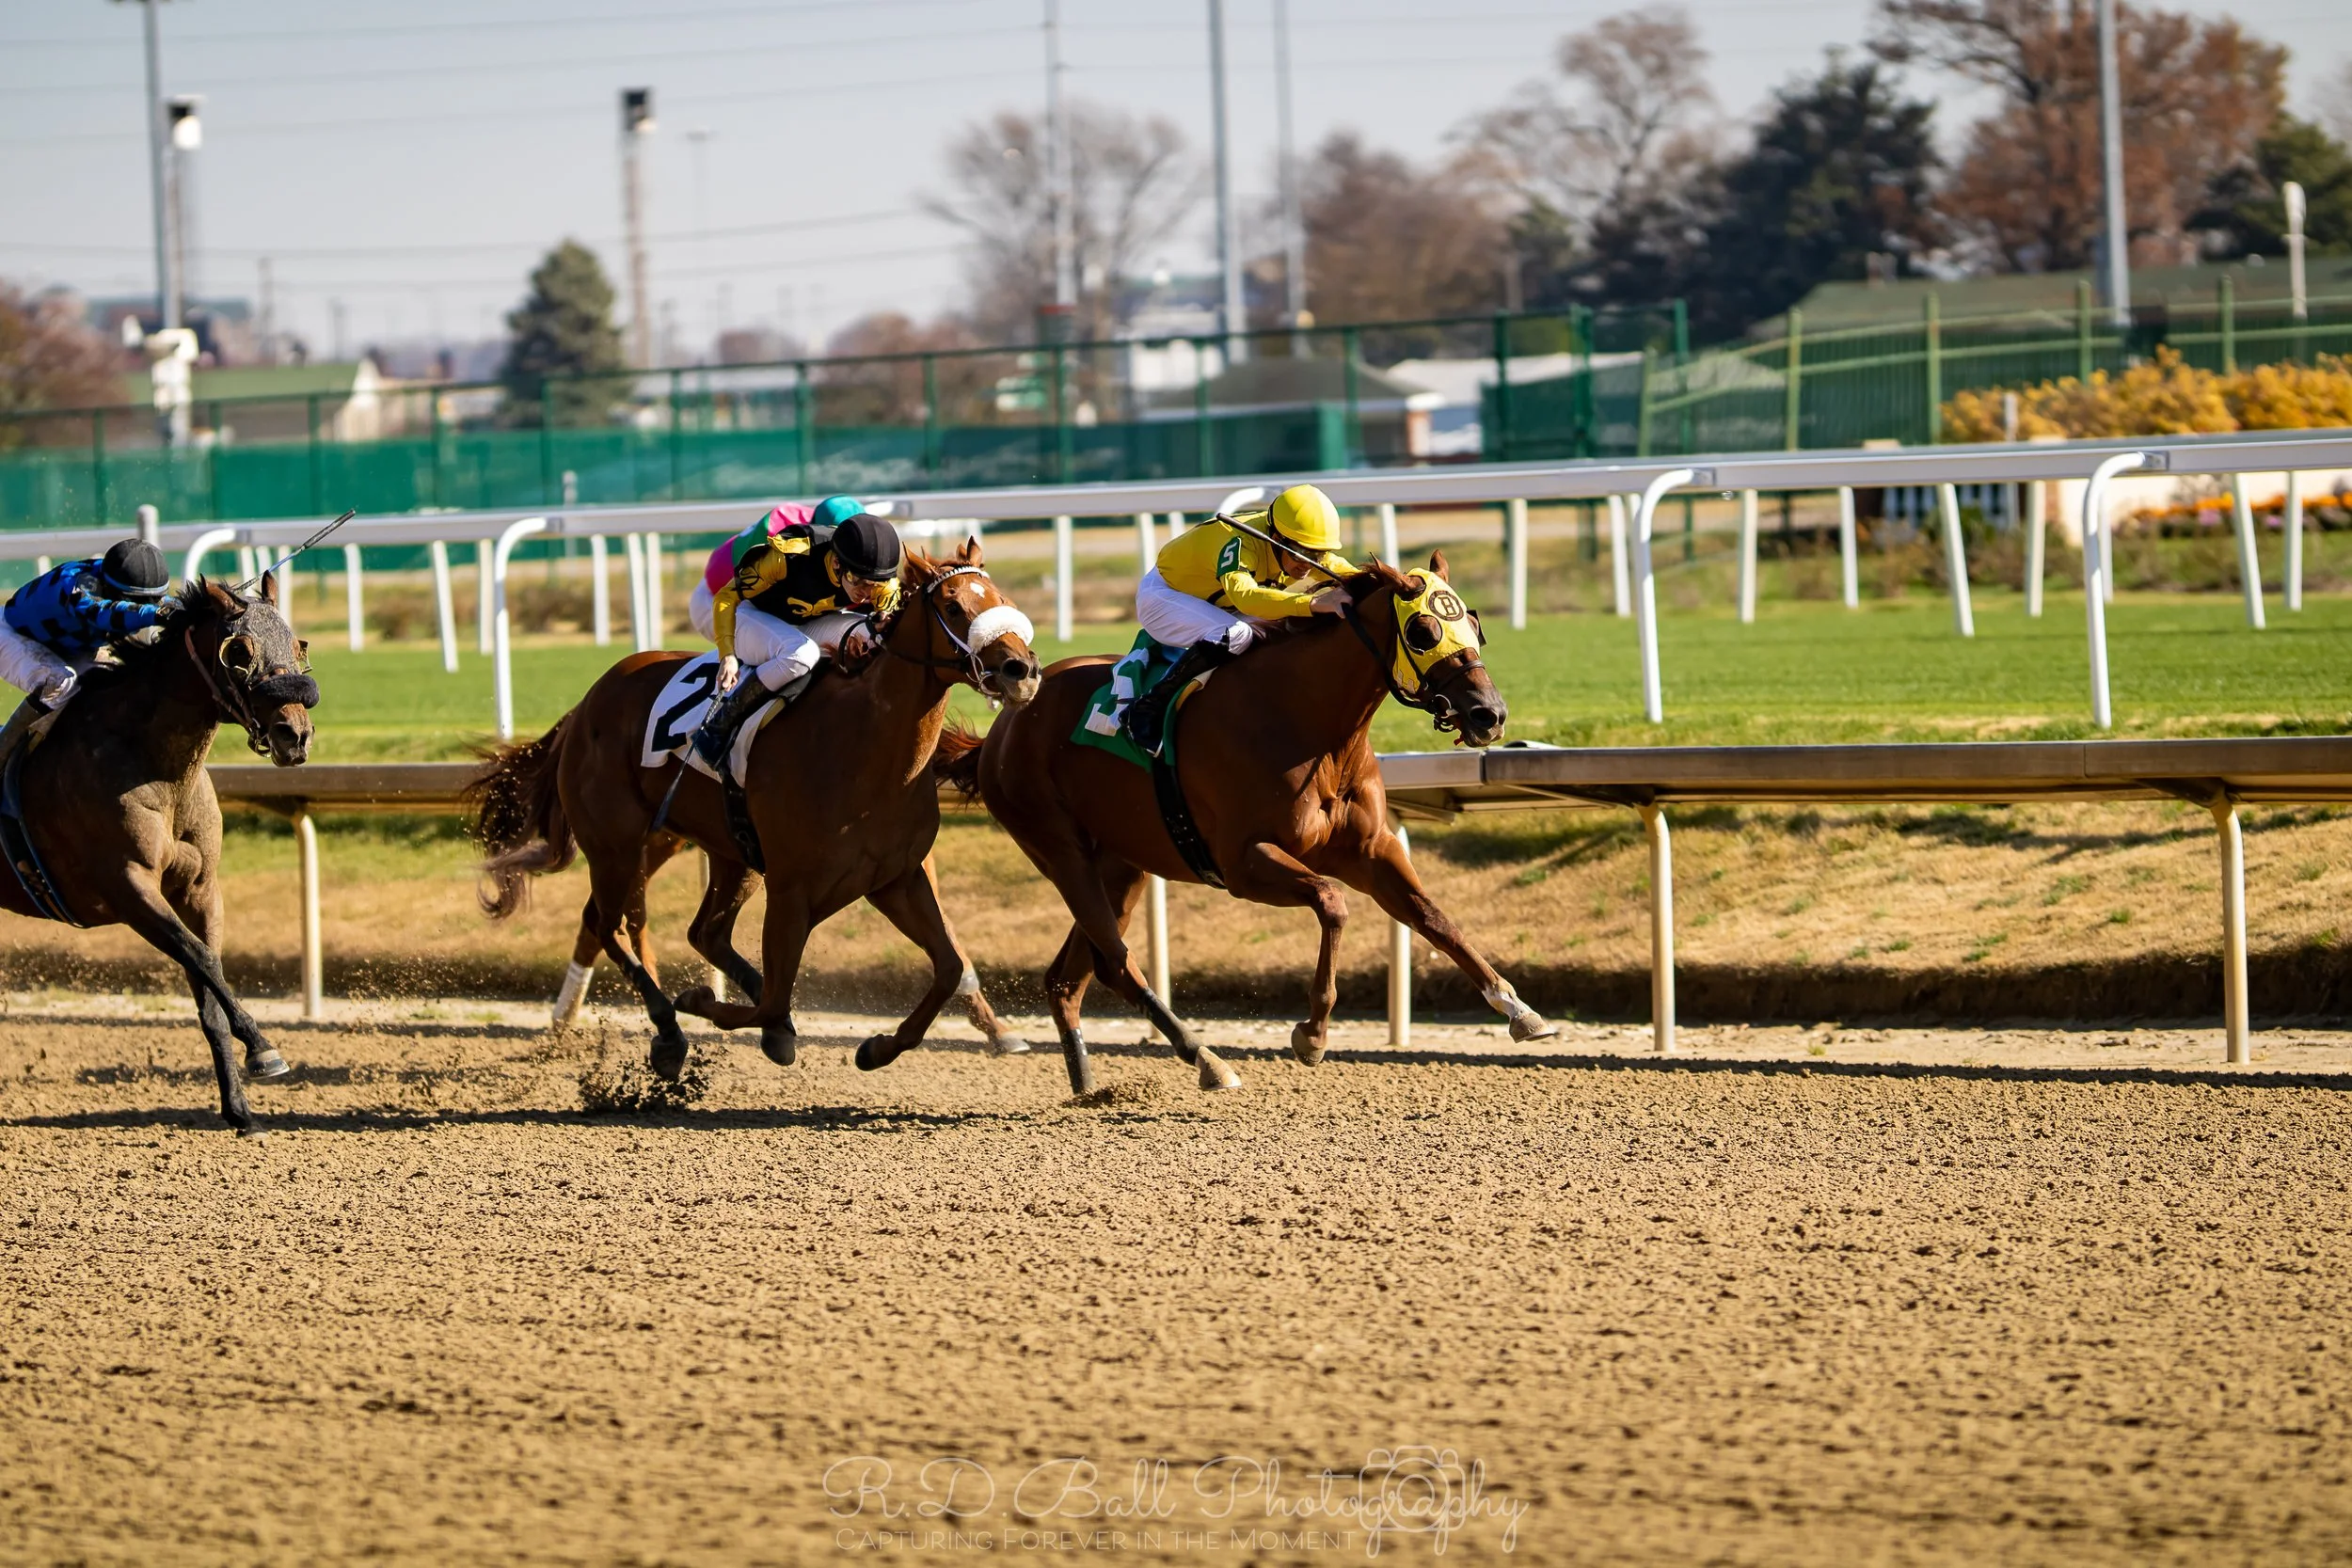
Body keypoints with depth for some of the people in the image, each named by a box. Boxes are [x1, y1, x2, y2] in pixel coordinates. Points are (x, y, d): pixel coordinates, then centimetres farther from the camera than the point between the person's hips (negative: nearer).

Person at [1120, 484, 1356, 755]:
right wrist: (1313, 603, -66)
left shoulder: (1304, 549, -13)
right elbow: (1243, 594, -56)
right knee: (1236, 635, -35)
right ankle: (1150, 708, -26)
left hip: (1216, 604, 8)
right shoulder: (1240, 543, -38)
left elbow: (1349, 575, -2)